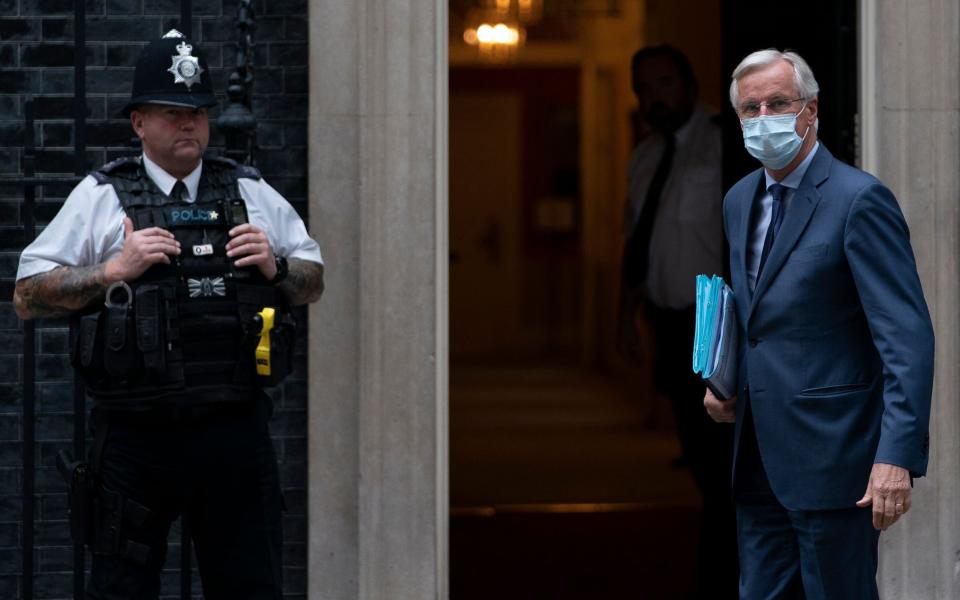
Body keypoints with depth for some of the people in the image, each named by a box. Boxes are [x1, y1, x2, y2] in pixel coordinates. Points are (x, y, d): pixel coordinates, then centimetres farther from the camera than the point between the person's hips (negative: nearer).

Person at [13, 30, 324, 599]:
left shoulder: (252, 193, 13)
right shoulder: (101, 198, 4)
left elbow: (313, 282, 19)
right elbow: (28, 296, 1)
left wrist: (275, 266, -2)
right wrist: (113, 269, -11)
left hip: (236, 430, 2)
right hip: (137, 438, -2)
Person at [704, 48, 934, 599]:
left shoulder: (859, 199, -12)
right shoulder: (740, 201, 14)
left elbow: (907, 336, -18)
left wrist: (898, 455, -27)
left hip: (832, 457, -8)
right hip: (760, 460, 8)